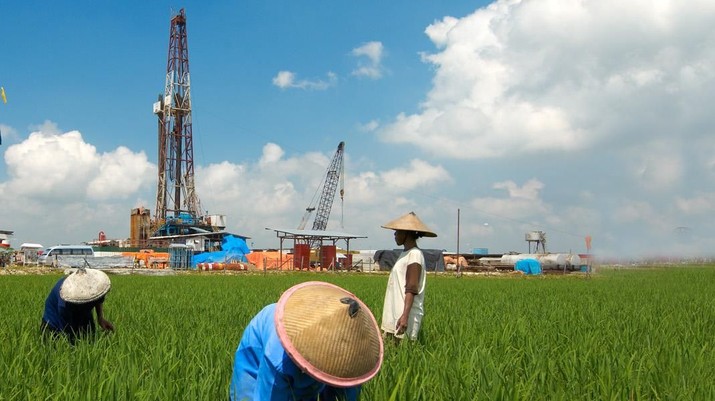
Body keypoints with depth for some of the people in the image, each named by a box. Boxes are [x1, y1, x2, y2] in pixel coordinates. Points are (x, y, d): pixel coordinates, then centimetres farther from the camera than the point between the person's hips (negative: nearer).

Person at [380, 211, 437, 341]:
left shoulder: (414, 254, -11)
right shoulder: (405, 253, 16)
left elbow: (412, 289, -18)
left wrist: (405, 316, -25)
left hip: (405, 314, -9)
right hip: (395, 314, 9)